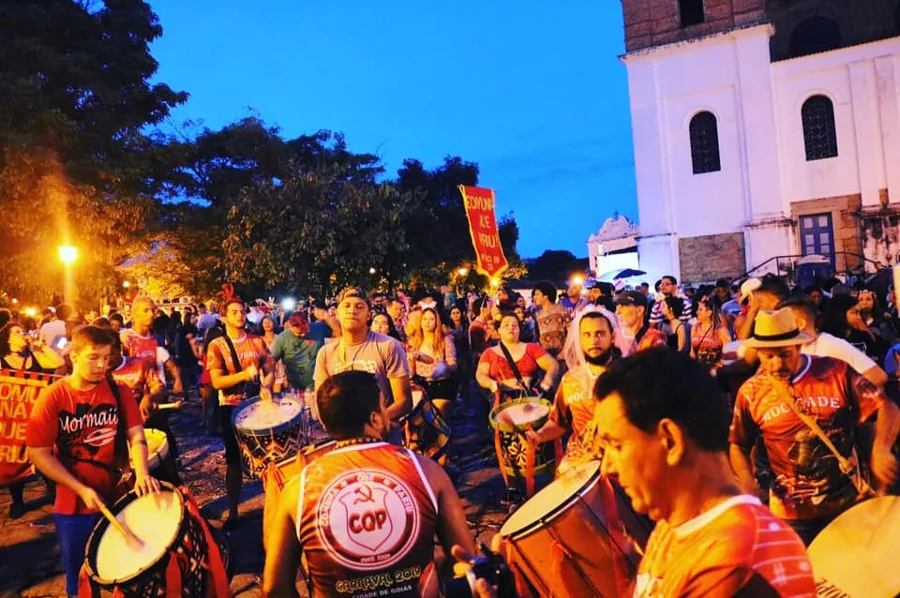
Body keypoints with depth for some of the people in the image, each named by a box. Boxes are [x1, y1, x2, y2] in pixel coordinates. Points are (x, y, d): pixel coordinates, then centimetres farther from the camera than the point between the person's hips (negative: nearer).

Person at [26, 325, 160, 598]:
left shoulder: (119, 392, -3)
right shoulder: (53, 397, -10)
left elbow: (136, 436, -7)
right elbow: (38, 453, -9)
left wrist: (141, 473, -27)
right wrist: (81, 489, -15)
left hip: (118, 499, 2)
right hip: (73, 506, -1)